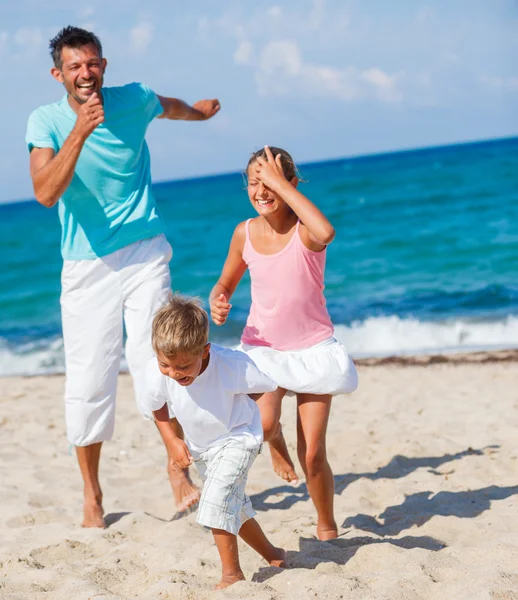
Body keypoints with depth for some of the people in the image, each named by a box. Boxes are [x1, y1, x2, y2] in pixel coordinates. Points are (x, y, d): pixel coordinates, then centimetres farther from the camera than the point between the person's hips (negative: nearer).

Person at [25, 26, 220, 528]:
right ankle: (92, 495, 18)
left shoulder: (133, 101, -2)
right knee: (87, 380, 1)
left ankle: (179, 471, 0)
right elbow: (45, 193, -23)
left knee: (154, 362, -15)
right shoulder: (46, 121, -7)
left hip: (144, 254, 0)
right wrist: (80, 132, -32)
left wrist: (199, 111, 43)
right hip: (85, 265, 0)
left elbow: (169, 107, 23)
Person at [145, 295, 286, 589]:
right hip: (200, 446, 6)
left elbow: (265, 386, -15)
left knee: (217, 500, -23)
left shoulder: (232, 365, -37)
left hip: (238, 437, -6)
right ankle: (272, 554, 44)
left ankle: (232, 574, -7)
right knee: (234, 506, 20)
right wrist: (171, 440, -7)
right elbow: (158, 405, -2)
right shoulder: (156, 372, -28)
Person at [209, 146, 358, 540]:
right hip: (263, 347, 2)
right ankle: (276, 443, 11)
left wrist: (281, 185, -36)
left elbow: (326, 233, -43)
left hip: (312, 349, -2)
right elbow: (227, 283, 13)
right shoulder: (245, 234, -4)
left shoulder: (304, 230, -16)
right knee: (262, 422, -27)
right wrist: (218, 302, -11)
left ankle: (327, 528, 23)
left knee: (313, 455, -3)